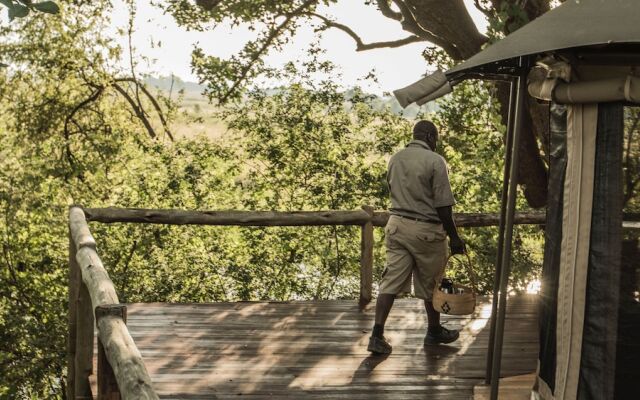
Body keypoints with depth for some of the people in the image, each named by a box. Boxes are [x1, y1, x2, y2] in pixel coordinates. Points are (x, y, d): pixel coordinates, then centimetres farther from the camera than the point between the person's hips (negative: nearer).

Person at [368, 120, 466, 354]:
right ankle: (434, 331, 30)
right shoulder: (434, 161, -13)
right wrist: (454, 237, -7)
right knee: (430, 283, 13)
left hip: (396, 225, 5)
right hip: (426, 230, -5)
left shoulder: (395, 159, 6)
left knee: (391, 281, 3)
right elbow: (443, 206, -14)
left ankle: (377, 335, -6)